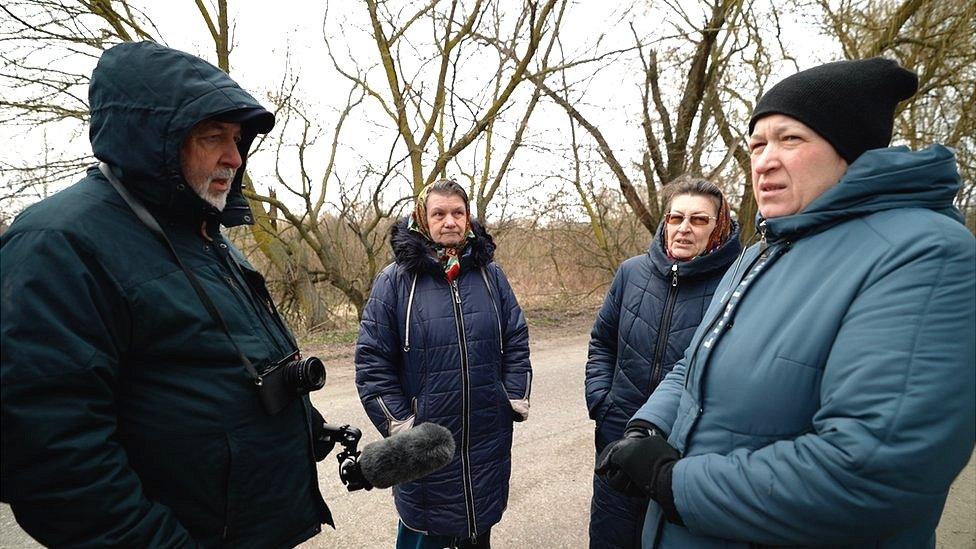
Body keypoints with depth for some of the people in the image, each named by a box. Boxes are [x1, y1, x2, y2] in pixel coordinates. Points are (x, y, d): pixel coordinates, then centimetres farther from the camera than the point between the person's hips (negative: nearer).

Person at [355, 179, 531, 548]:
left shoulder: (490, 274, 2)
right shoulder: (396, 279, -9)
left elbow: (517, 343, 7)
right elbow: (372, 362, -7)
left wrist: (517, 401, 0)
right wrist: (400, 426, -10)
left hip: (489, 441, 3)